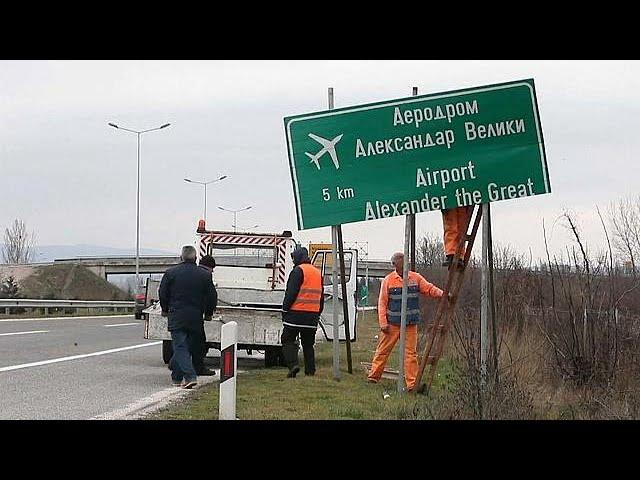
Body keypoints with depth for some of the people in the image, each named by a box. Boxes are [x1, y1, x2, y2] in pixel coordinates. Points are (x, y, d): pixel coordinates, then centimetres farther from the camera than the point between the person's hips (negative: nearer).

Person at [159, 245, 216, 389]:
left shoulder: (171, 273, -2)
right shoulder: (204, 275, 3)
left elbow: (163, 293, 3)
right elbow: (211, 296, 6)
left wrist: (165, 310, 19)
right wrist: (208, 314, 21)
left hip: (176, 317, -3)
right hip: (195, 318, 3)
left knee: (180, 346, -5)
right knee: (186, 346, 15)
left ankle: (190, 376, -22)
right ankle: (177, 376, 22)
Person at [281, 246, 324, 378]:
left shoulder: (298, 271, -8)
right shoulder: (318, 273, 17)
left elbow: (291, 293, -13)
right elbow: (321, 297, 21)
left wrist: (285, 309, -6)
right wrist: (318, 314, 25)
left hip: (296, 314, -7)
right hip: (312, 315, 7)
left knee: (288, 339, 2)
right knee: (308, 344, 12)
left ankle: (293, 364, -14)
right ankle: (310, 371, 9)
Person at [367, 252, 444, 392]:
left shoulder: (415, 277, 7)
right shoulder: (388, 280, 0)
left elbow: (429, 288, 6)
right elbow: (382, 303, -1)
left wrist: (441, 293, -14)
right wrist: (383, 323, -7)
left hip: (411, 324, 2)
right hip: (392, 324, -2)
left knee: (410, 353, 1)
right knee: (383, 350, 4)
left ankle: (412, 384, 3)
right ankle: (373, 376, 17)